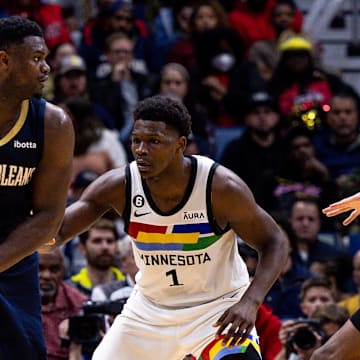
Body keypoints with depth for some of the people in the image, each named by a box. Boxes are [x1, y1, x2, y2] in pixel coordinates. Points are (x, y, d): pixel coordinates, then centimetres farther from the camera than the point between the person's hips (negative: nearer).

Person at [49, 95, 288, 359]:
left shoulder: (222, 188, -23)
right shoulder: (119, 186, -16)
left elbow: (274, 243, -13)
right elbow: (58, 231, -12)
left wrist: (250, 302, -29)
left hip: (218, 307, -3)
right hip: (150, 307, 4)